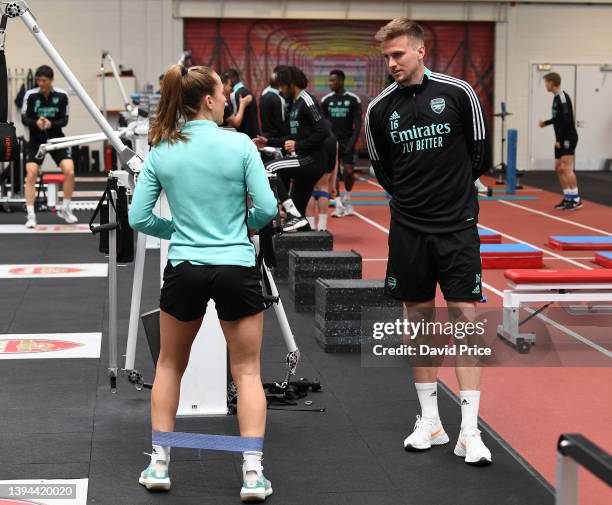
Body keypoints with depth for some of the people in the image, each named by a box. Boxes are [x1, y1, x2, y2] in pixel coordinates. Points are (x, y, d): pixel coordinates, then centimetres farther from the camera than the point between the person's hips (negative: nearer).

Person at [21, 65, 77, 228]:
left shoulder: (61, 95, -8)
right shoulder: (30, 95, -10)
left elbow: (64, 120, -4)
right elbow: (24, 118, -5)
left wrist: (51, 124, -24)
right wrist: (36, 123, -26)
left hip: (56, 138, 1)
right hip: (36, 140, -1)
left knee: (70, 172, -13)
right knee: (31, 175, -14)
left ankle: (65, 209, 8)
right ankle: (31, 215, -4)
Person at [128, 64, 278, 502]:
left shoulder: (161, 152, -1)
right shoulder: (239, 144, -8)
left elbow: (139, 219, -1)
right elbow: (267, 208, -9)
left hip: (184, 270, 2)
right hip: (237, 269, -2)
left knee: (170, 366, 22)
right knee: (247, 371, 10)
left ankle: (159, 464, 22)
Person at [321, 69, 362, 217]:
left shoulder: (353, 99, -4)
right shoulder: (326, 100, 3)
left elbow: (358, 124, -4)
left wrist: (352, 142, -14)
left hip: (347, 142, -2)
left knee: (349, 171, -6)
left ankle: (346, 199, 18)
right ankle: (338, 204, 1)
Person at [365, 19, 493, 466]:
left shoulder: (458, 93, -6)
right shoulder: (380, 109, 0)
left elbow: (481, 155, 5)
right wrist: (413, 197, 9)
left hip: (458, 227, -2)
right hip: (409, 228, 2)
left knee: (465, 316, -5)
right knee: (419, 317, 8)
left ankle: (470, 431, -2)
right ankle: (430, 421, 20)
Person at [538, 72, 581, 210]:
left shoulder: (563, 98, -15)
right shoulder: (557, 98, 14)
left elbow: (566, 120, -21)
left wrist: (559, 139, -20)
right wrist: (546, 123, 29)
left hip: (568, 138, -10)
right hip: (561, 139, 10)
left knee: (566, 168, -14)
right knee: (559, 168, 11)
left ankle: (576, 199, -12)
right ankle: (568, 198, 17)